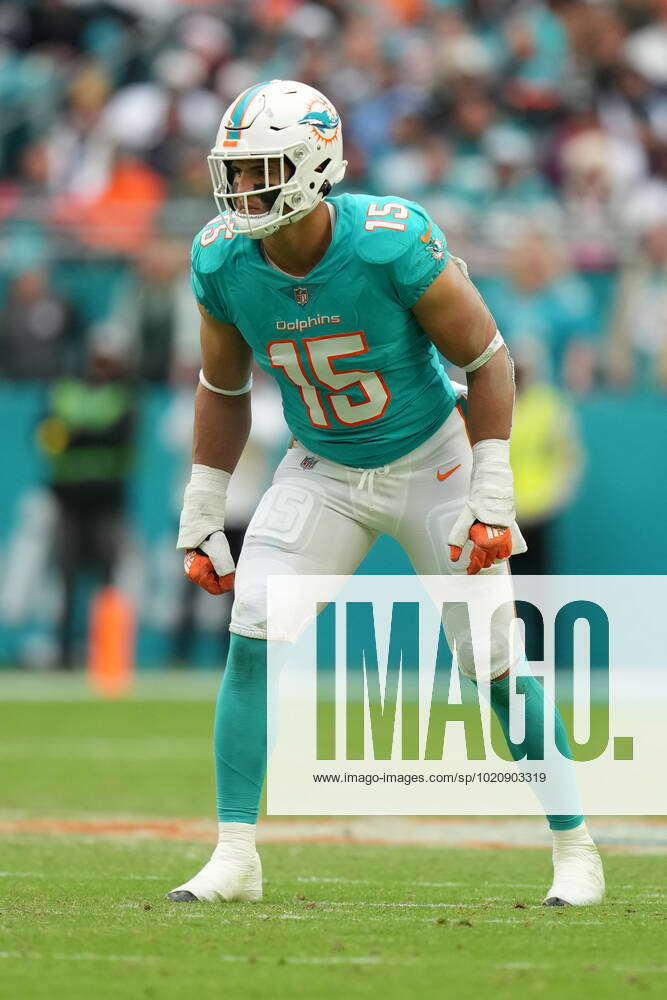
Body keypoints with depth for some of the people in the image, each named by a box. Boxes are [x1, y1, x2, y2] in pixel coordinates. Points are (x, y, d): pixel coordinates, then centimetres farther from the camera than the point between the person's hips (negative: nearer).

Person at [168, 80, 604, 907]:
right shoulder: (222, 262, -15)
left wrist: (493, 499, -19)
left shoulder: (392, 245, -29)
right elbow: (223, 390, 3)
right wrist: (201, 516, 3)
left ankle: (575, 849, 14)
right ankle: (234, 856, -8)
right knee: (253, 637, -13)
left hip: (430, 463, -3)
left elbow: (486, 360, -16)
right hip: (323, 472, 3)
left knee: (496, 662, -2)